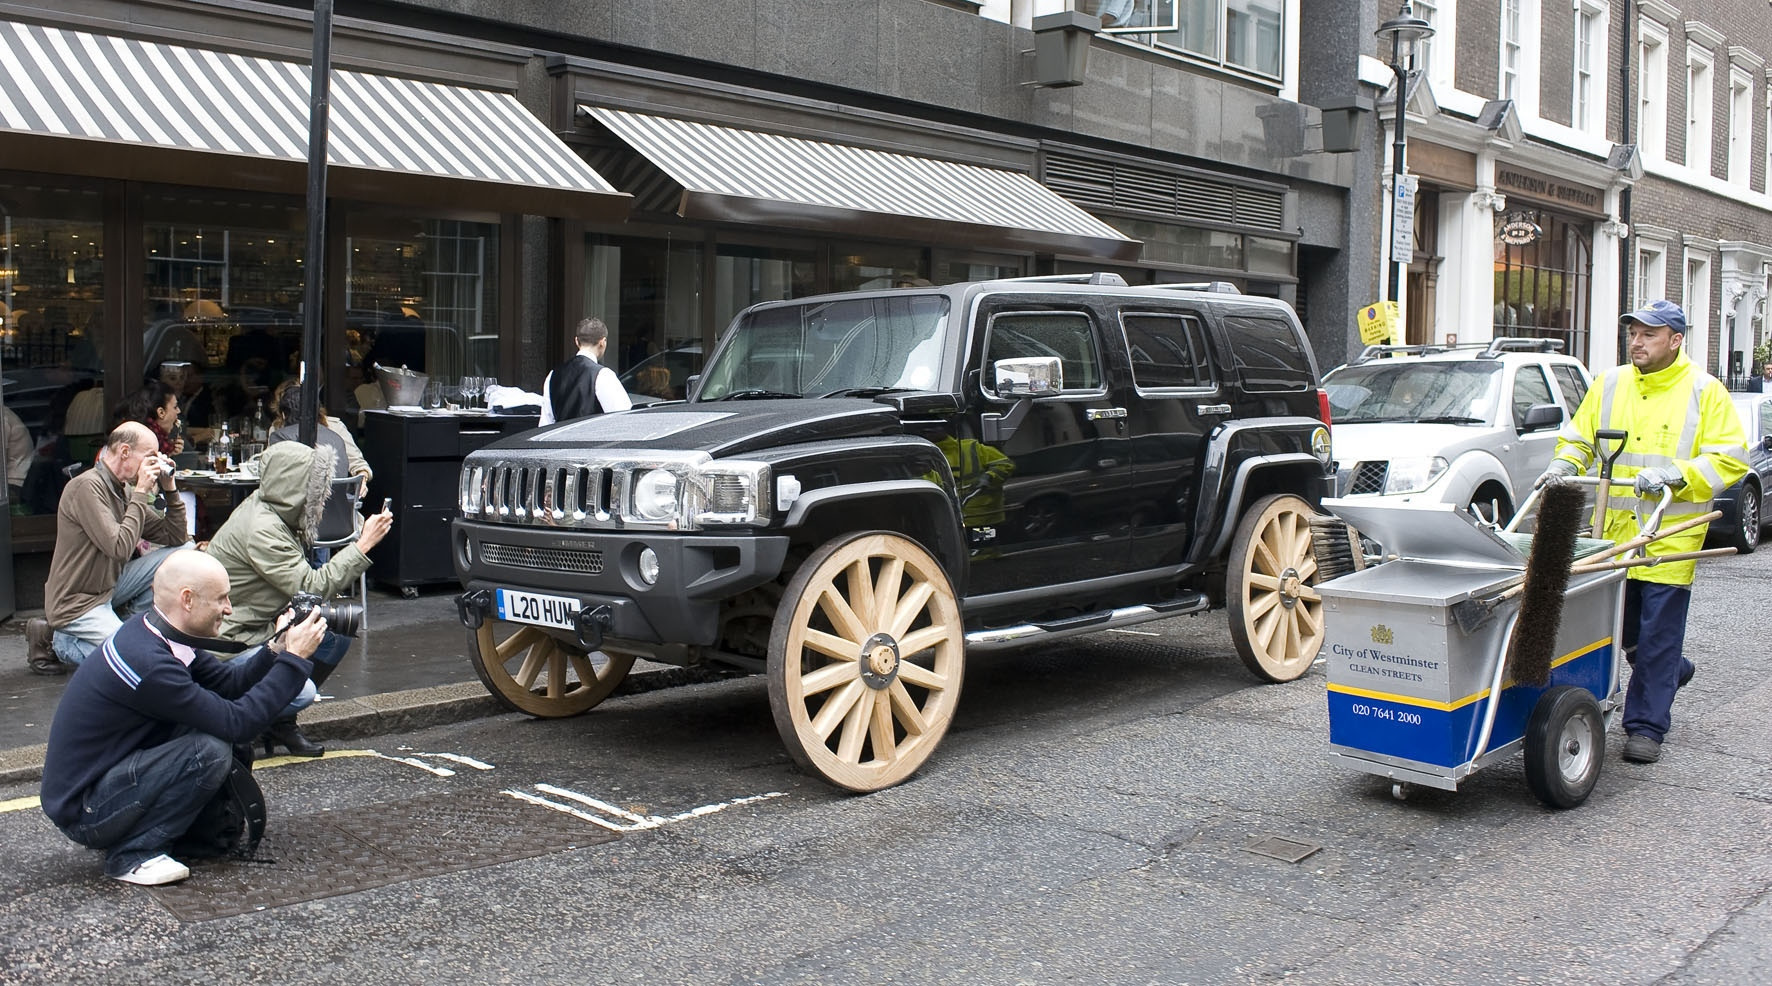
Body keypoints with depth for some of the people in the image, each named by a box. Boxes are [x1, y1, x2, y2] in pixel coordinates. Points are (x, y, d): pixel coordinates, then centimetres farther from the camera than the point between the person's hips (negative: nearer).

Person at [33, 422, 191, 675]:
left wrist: (169, 488, -3)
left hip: (109, 586, 8)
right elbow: (120, 548, -28)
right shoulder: (87, 487, -20)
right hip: (77, 603, -8)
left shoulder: (124, 490, 5)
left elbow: (176, 537, 7)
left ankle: (126, 622, 4)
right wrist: (141, 493, -21)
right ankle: (57, 640, 0)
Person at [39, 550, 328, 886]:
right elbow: (236, 723, -27)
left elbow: (228, 682, 5)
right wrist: (293, 659, -22)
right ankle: (133, 854, -9)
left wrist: (276, 651, -10)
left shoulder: (150, 631, 0)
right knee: (211, 750, -25)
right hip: (82, 812, -10)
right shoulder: (147, 662, -29)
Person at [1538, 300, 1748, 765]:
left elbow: (1730, 459, -7)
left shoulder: (1704, 391, -3)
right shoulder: (1610, 384, 9)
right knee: (1622, 625, 12)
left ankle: (1646, 726, 6)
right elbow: (1578, 438, 17)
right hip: (1614, 530, 4)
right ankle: (1671, 672, 40)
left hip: (1670, 535, -4)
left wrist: (1673, 474, -20)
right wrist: (1563, 466, -3)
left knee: (1658, 634, -3)